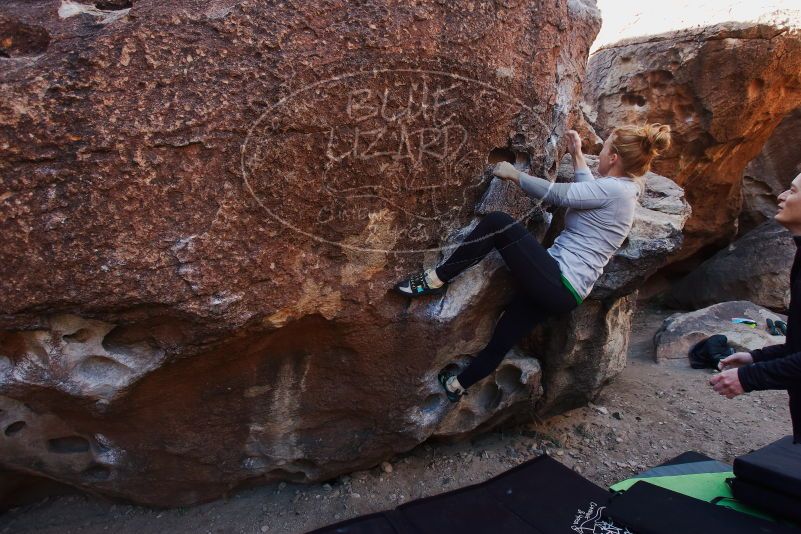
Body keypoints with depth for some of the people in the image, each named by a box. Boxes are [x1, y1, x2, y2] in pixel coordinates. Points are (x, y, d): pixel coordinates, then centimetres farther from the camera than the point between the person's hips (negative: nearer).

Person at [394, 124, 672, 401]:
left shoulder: (613, 189, -14)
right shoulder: (622, 188, 15)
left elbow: (555, 194, -14)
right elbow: (588, 190, 35)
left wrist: (513, 173, -1)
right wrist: (576, 154, 34)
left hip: (559, 285, -10)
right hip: (561, 287, 10)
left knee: (498, 222, -17)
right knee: (501, 340, 15)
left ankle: (437, 278, -11)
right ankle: (457, 385, 29)